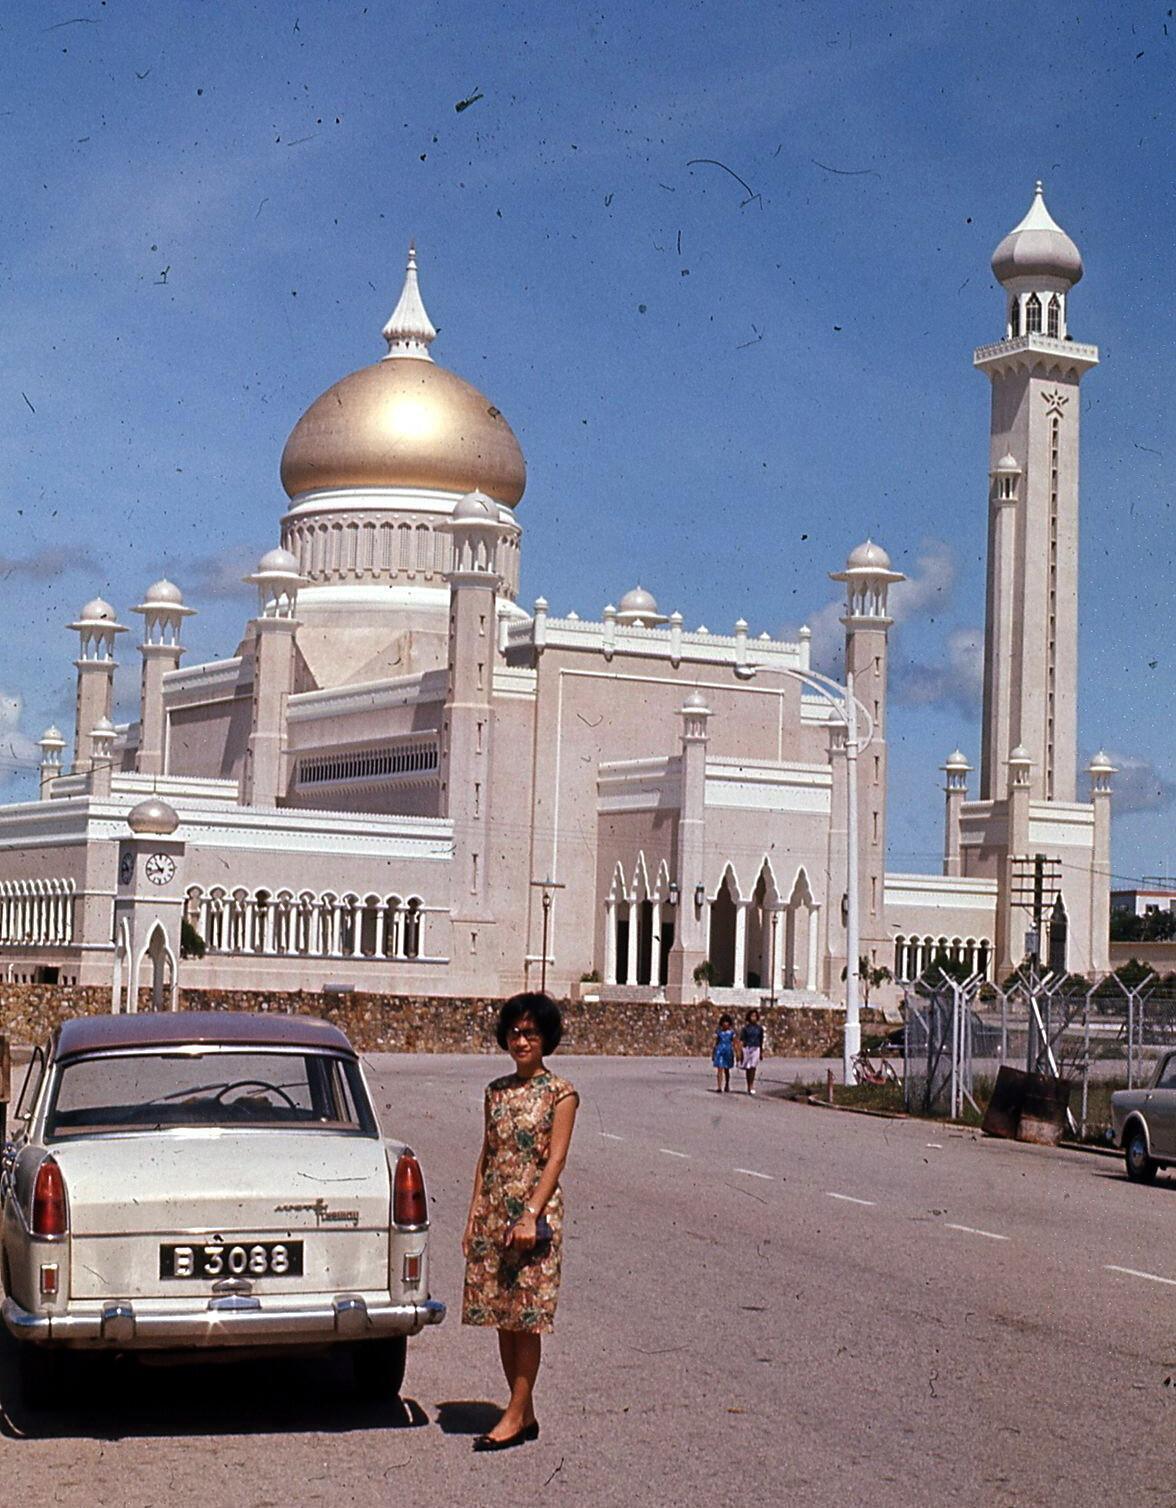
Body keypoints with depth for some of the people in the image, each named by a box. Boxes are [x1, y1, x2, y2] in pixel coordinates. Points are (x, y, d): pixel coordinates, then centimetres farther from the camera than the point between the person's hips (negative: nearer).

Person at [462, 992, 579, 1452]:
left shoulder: (560, 1094, -5)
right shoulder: (497, 1091, 11)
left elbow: (556, 1159, -11)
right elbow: (486, 1155, 13)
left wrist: (531, 1216, -19)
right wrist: (473, 1217, 8)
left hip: (535, 1212, -6)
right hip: (493, 1213, 6)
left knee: (526, 1317, -3)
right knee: (500, 1316, 8)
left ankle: (516, 1415, 1)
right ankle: (525, 1413, 16)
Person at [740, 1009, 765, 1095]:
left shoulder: (759, 1028, 7)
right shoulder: (745, 1027, 0)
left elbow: (761, 1041, 15)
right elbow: (741, 1040, -1)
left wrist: (761, 1052, 19)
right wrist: (740, 1051, -8)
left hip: (756, 1049, 0)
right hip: (747, 1048, 0)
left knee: (753, 1067, -13)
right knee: (748, 1068, 6)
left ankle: (751, 1086, -16)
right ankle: (749, 1086, 17)